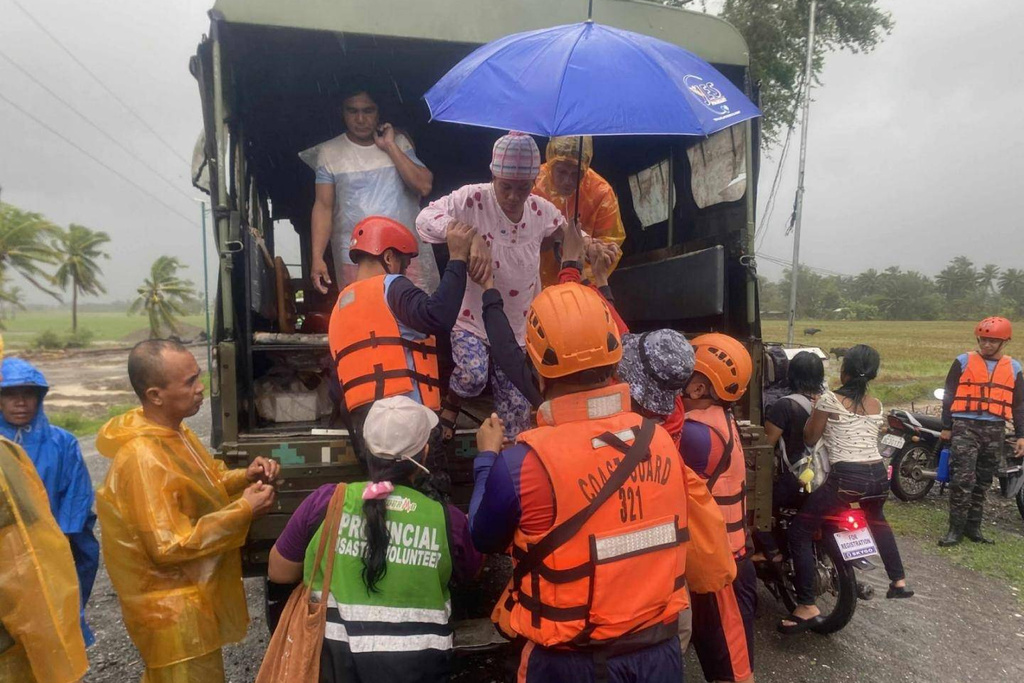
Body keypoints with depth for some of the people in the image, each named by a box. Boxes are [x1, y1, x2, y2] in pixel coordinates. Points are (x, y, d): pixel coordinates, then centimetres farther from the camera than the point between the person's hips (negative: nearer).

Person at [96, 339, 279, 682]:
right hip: (174, 614, -9)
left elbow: (203, 486, 14)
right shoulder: (143, 460, -28)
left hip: (191, 596, 9)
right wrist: (243, 510, -26)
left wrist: (244, 477, -5)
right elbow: (169, 547, -28)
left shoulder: (175, 431, 1)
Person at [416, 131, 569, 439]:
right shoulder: (473, 199, -16)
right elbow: (426, 218, -30)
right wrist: (472, 239, -45)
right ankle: (450, 405, 6)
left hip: (517, 326, 4)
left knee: (516, 407, 6)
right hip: (471, 319, -4)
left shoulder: (541, 211, -1)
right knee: (473, 375, -29)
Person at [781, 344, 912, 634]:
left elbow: (809, 439, 3)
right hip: (879, 475, 7)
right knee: (877, 520, 40)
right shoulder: (877, 405, 13)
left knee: (799, 533, -3)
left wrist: (815, 410, 18)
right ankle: (899, 581, 49)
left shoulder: (829, 399, -5)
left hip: (846, 478, -7)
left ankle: (807, 607, -10)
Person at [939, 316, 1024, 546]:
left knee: (983, 482, 10)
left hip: (994, 430, 4)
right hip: (965, 426, -3)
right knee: (962, 480, -11)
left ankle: (973, 526, 19)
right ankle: (956, 528, -6)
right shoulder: (963, 361, 2)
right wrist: (946, 427, 1)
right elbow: (949, 395, 4)